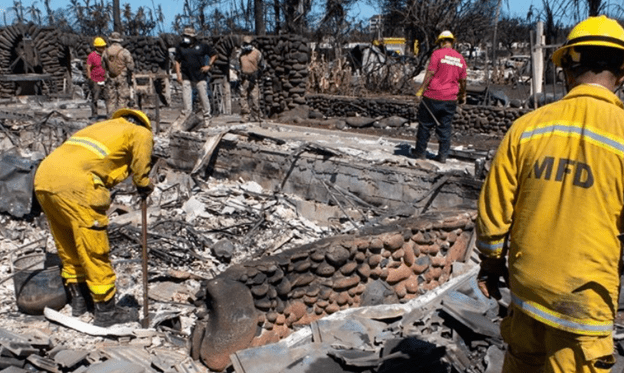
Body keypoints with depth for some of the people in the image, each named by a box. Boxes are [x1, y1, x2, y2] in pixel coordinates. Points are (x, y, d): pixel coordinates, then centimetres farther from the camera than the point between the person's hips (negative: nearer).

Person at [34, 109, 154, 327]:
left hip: (43, 178, 8)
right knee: (94, 249, 3)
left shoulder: (100, 128, 34)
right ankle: (106, 310, 13)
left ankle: (79, 299, 33)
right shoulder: (139, 132, 13)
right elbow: (140, 161, -8)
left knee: (67, 244, 21)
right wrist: (144, 185, 8)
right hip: (73, 184, -8)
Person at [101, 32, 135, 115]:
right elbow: (131, 66, -9)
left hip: (110, 79, 4)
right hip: (122, 78, -4)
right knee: (123, 99, 0)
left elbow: (103, 66, 11)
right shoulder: (125, 52, -9)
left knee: (111, 99, 10)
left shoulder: (105, 52, 3)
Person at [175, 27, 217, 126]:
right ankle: (188, 113, 3)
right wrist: (178, 74, 1)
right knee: (186, 96, -5)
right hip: (186, 77, 2)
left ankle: (206, 115, 15)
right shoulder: (180, 47, 10)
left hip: (200, 76, -1)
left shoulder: (202, 46, 4)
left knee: (203, 96, 2)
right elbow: (177, 61, 12)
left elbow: (214, 54, 12)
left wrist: (209, 66, 0)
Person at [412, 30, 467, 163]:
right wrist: (463, 95, 27)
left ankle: (420, 152, 15)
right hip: (450, 99, 4)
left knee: (425, 125, 8)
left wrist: (421, 90, -9)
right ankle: (443, 155, 12)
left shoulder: (437, 54, -7)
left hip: (433, 97, -4)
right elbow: (462, 80, 14)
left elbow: (430, 73, -13)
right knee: (445, 127, 10)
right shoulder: (460, 58, 8)